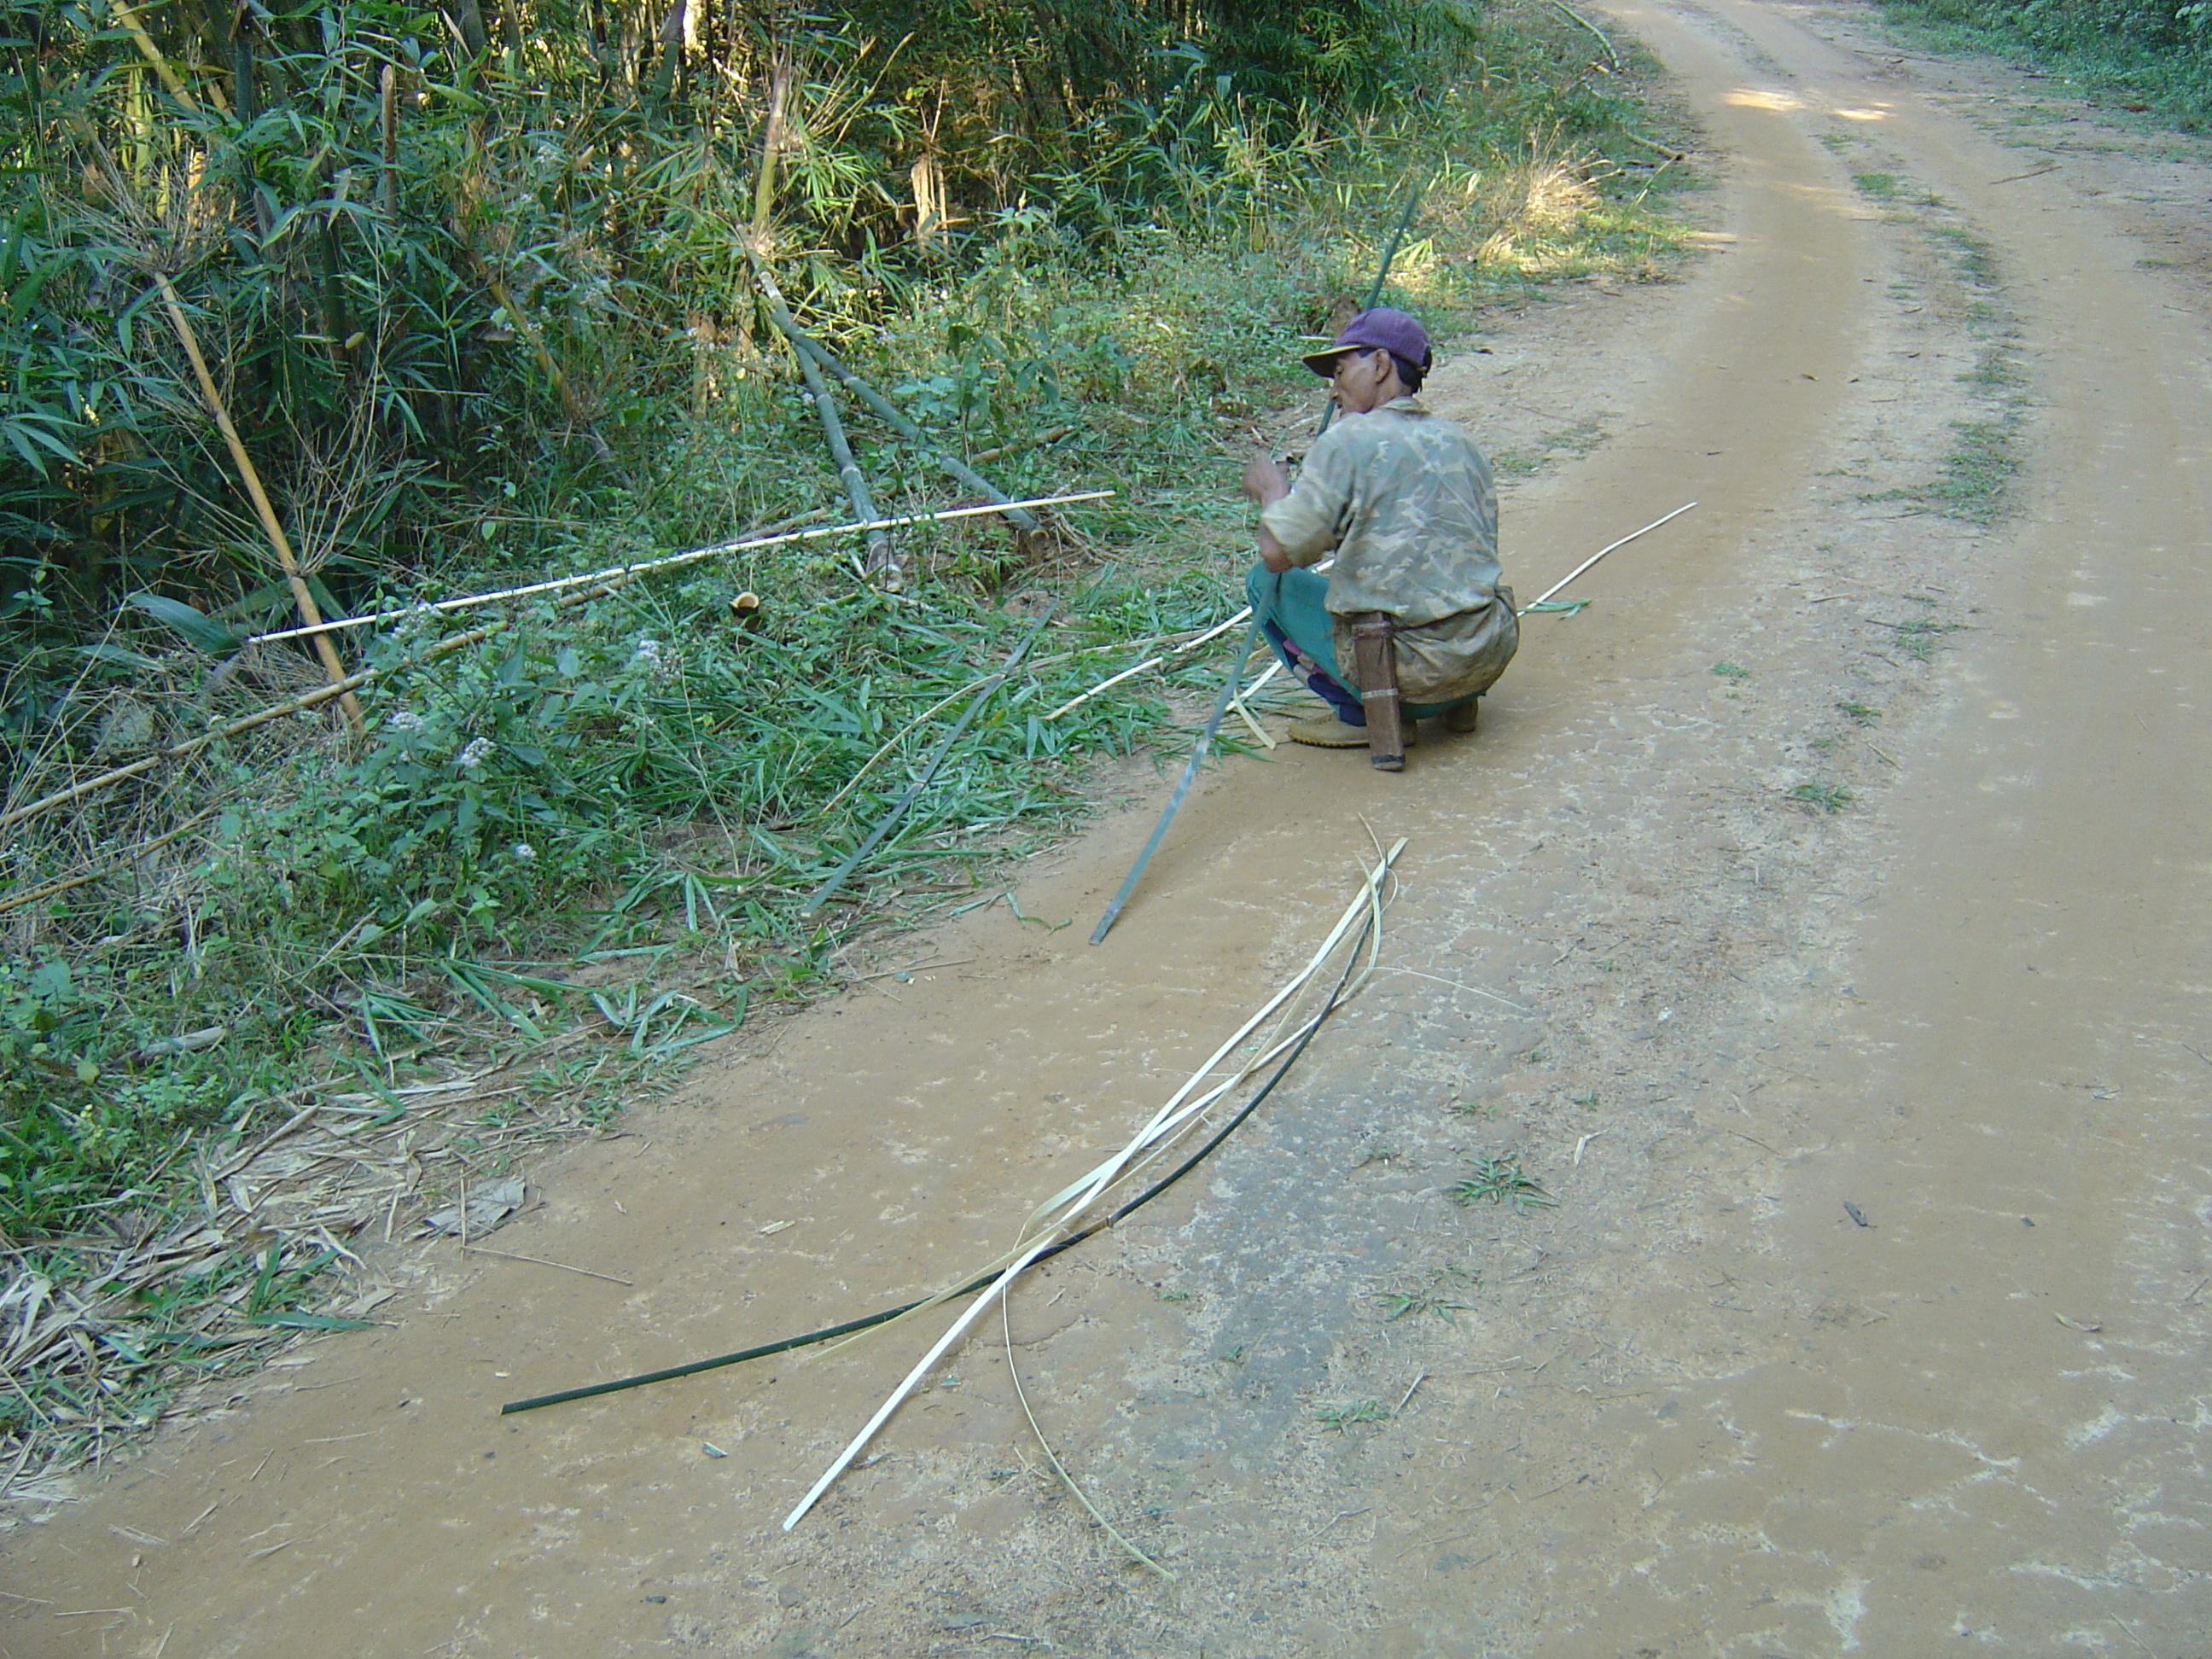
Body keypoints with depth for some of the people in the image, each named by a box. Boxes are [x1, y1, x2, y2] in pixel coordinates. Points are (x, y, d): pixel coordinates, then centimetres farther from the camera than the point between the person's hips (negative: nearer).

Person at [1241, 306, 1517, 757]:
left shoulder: (1347, 440, -7)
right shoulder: (1460, 442, 13)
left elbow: (1278, 553, -12)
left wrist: (1272, 492, 11)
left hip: (1413, 669, -7)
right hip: (1491, 656, 7)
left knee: (1267, 581, 9)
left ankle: (1364, 713, 3)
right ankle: (1459, 701, 16)